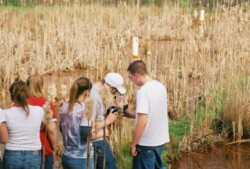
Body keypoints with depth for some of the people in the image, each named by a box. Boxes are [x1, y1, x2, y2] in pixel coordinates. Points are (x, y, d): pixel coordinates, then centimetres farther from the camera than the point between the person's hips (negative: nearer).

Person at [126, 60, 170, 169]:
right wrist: (132, 114, 19)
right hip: (160, 140, 8)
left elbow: (142, 122, -23)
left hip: (146, 143, -8)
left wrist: (133, 144, -16)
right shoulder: (161, 87, 5)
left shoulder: (143, 91, -19)